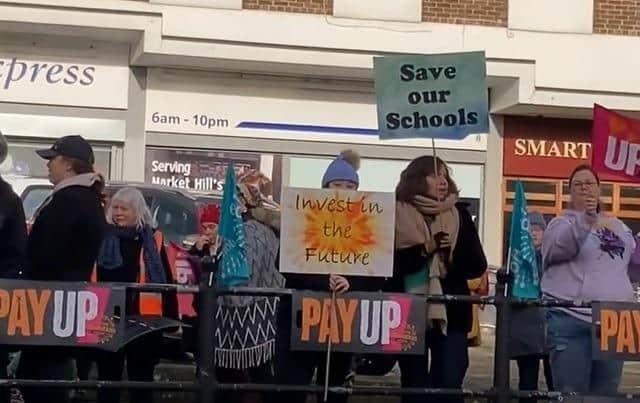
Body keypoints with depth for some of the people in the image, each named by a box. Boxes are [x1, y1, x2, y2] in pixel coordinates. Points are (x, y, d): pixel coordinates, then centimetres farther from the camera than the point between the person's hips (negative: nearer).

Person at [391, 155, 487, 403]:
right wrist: (425, 249, -20)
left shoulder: (459, 215, 7)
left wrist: (449, 257, -13)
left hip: (451, 312, 1)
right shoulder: (397, 215, 0)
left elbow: (478, 266, 5)